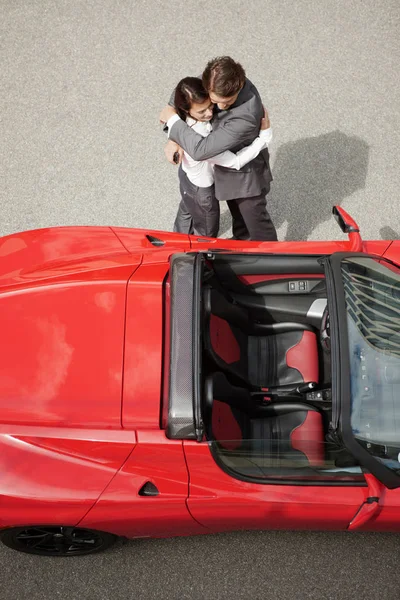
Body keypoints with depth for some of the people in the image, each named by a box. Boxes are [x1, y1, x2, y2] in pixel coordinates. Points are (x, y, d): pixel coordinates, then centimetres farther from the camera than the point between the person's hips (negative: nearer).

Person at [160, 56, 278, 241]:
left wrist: (172, 119, -30)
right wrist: (174, 138, -20)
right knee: (239, 215, 32)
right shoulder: (230, 85, -20)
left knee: (256, 222, 16)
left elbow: (201, 150, -44)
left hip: (246, 175, -8)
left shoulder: (245, 117, -45)